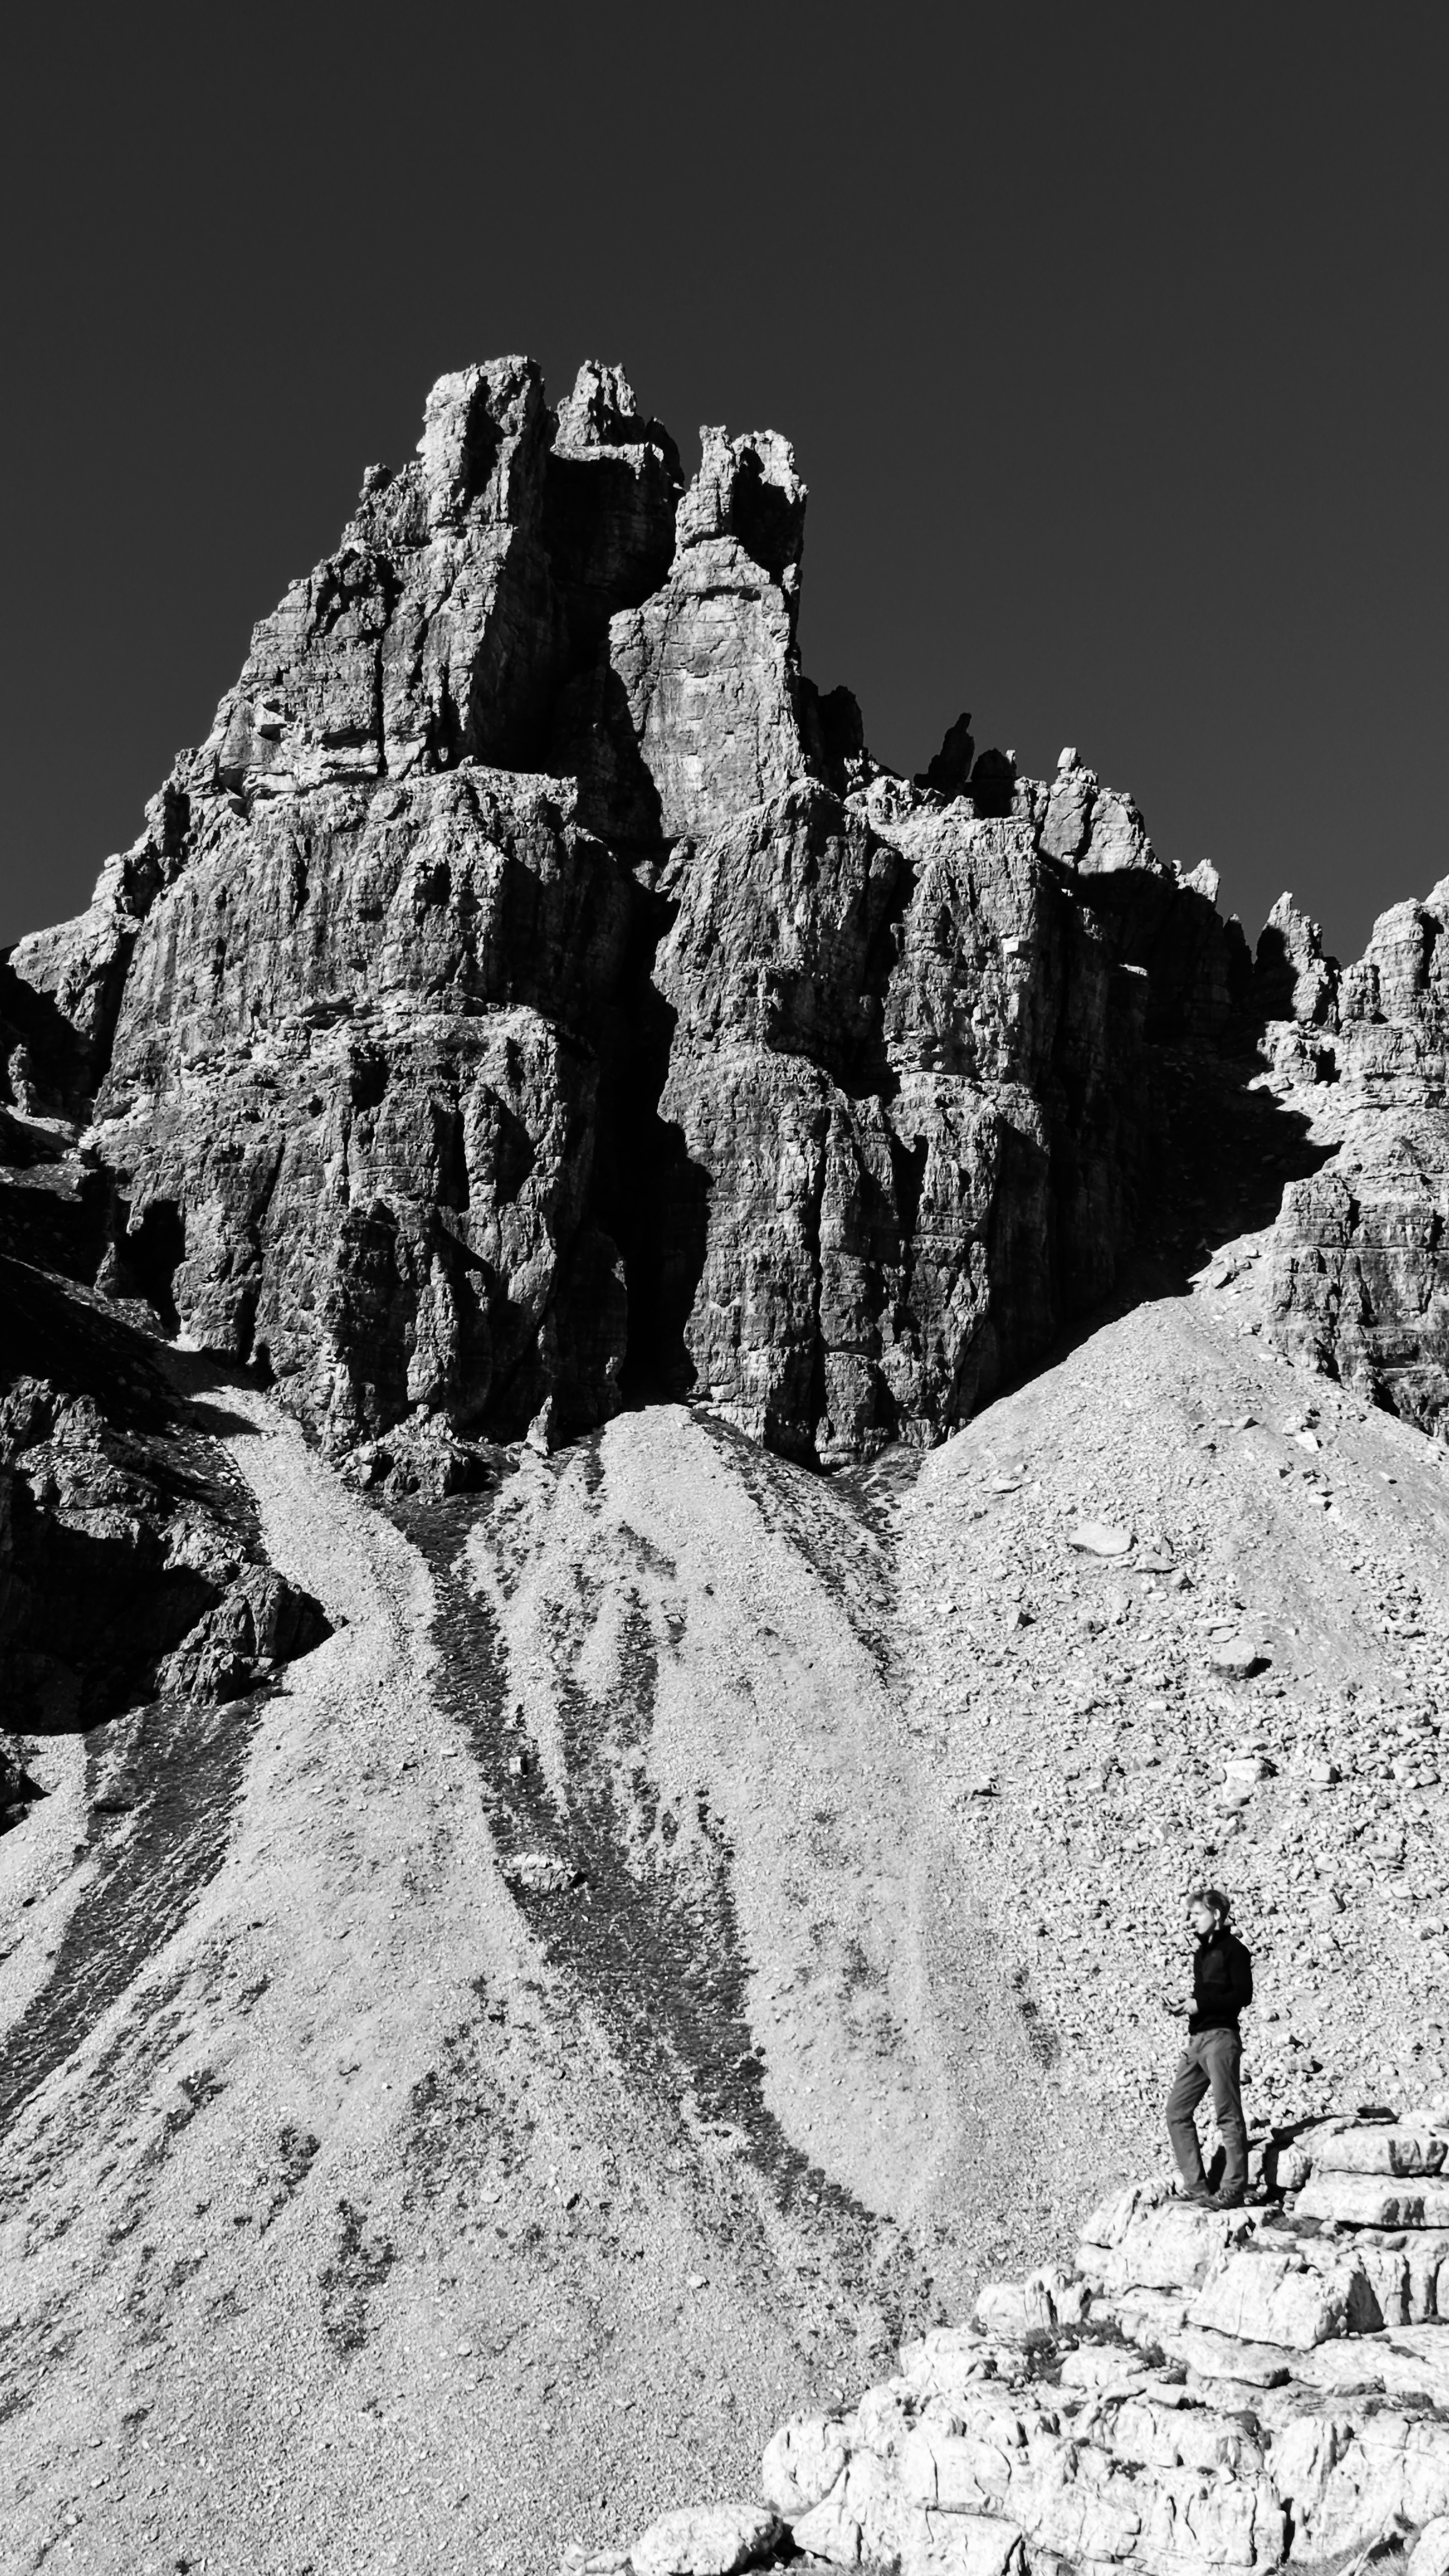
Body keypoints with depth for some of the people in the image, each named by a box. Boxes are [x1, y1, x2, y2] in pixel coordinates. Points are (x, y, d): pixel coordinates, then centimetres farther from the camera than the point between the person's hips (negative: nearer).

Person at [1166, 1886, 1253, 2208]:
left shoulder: (1233, 1949, -5)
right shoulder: (1202, 1952, 19)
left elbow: (1243, 1995, -13)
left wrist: (1201, 2004, -15)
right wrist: (1188, 2005, 9)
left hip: (1221, 2037, -9)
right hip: (1196, 2040, 9)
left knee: (1229, 2116, -6)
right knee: (1177, 2111, 6)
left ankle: (1233, 2191, -3)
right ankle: (1196, 2185, 9)